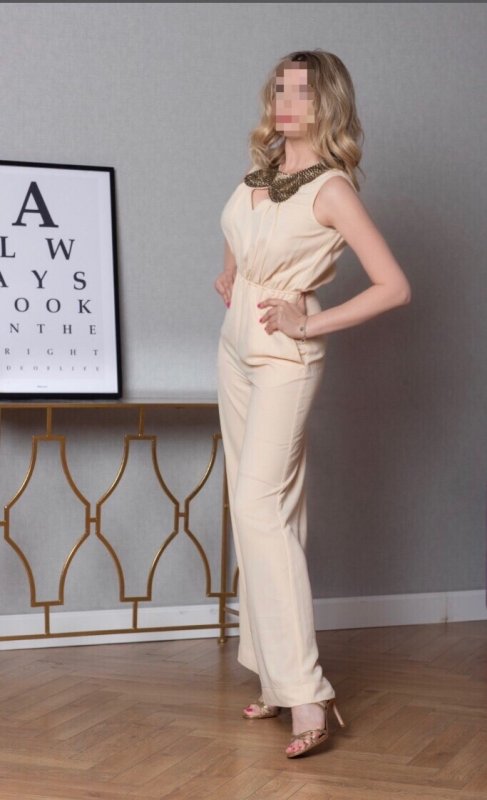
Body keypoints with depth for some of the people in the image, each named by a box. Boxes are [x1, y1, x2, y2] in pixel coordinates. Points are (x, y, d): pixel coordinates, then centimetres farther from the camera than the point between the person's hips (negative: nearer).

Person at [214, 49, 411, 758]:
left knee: (260, 506, -18)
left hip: (285, 358, -8)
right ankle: (276, 678, 15)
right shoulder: (259, 173, 7)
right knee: (258, 509, 8)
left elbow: (395, 286, -18)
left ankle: (307, 695, -18)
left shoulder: (331, 188, -14)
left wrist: (312, 323, -16)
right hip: (236, 348, 8)